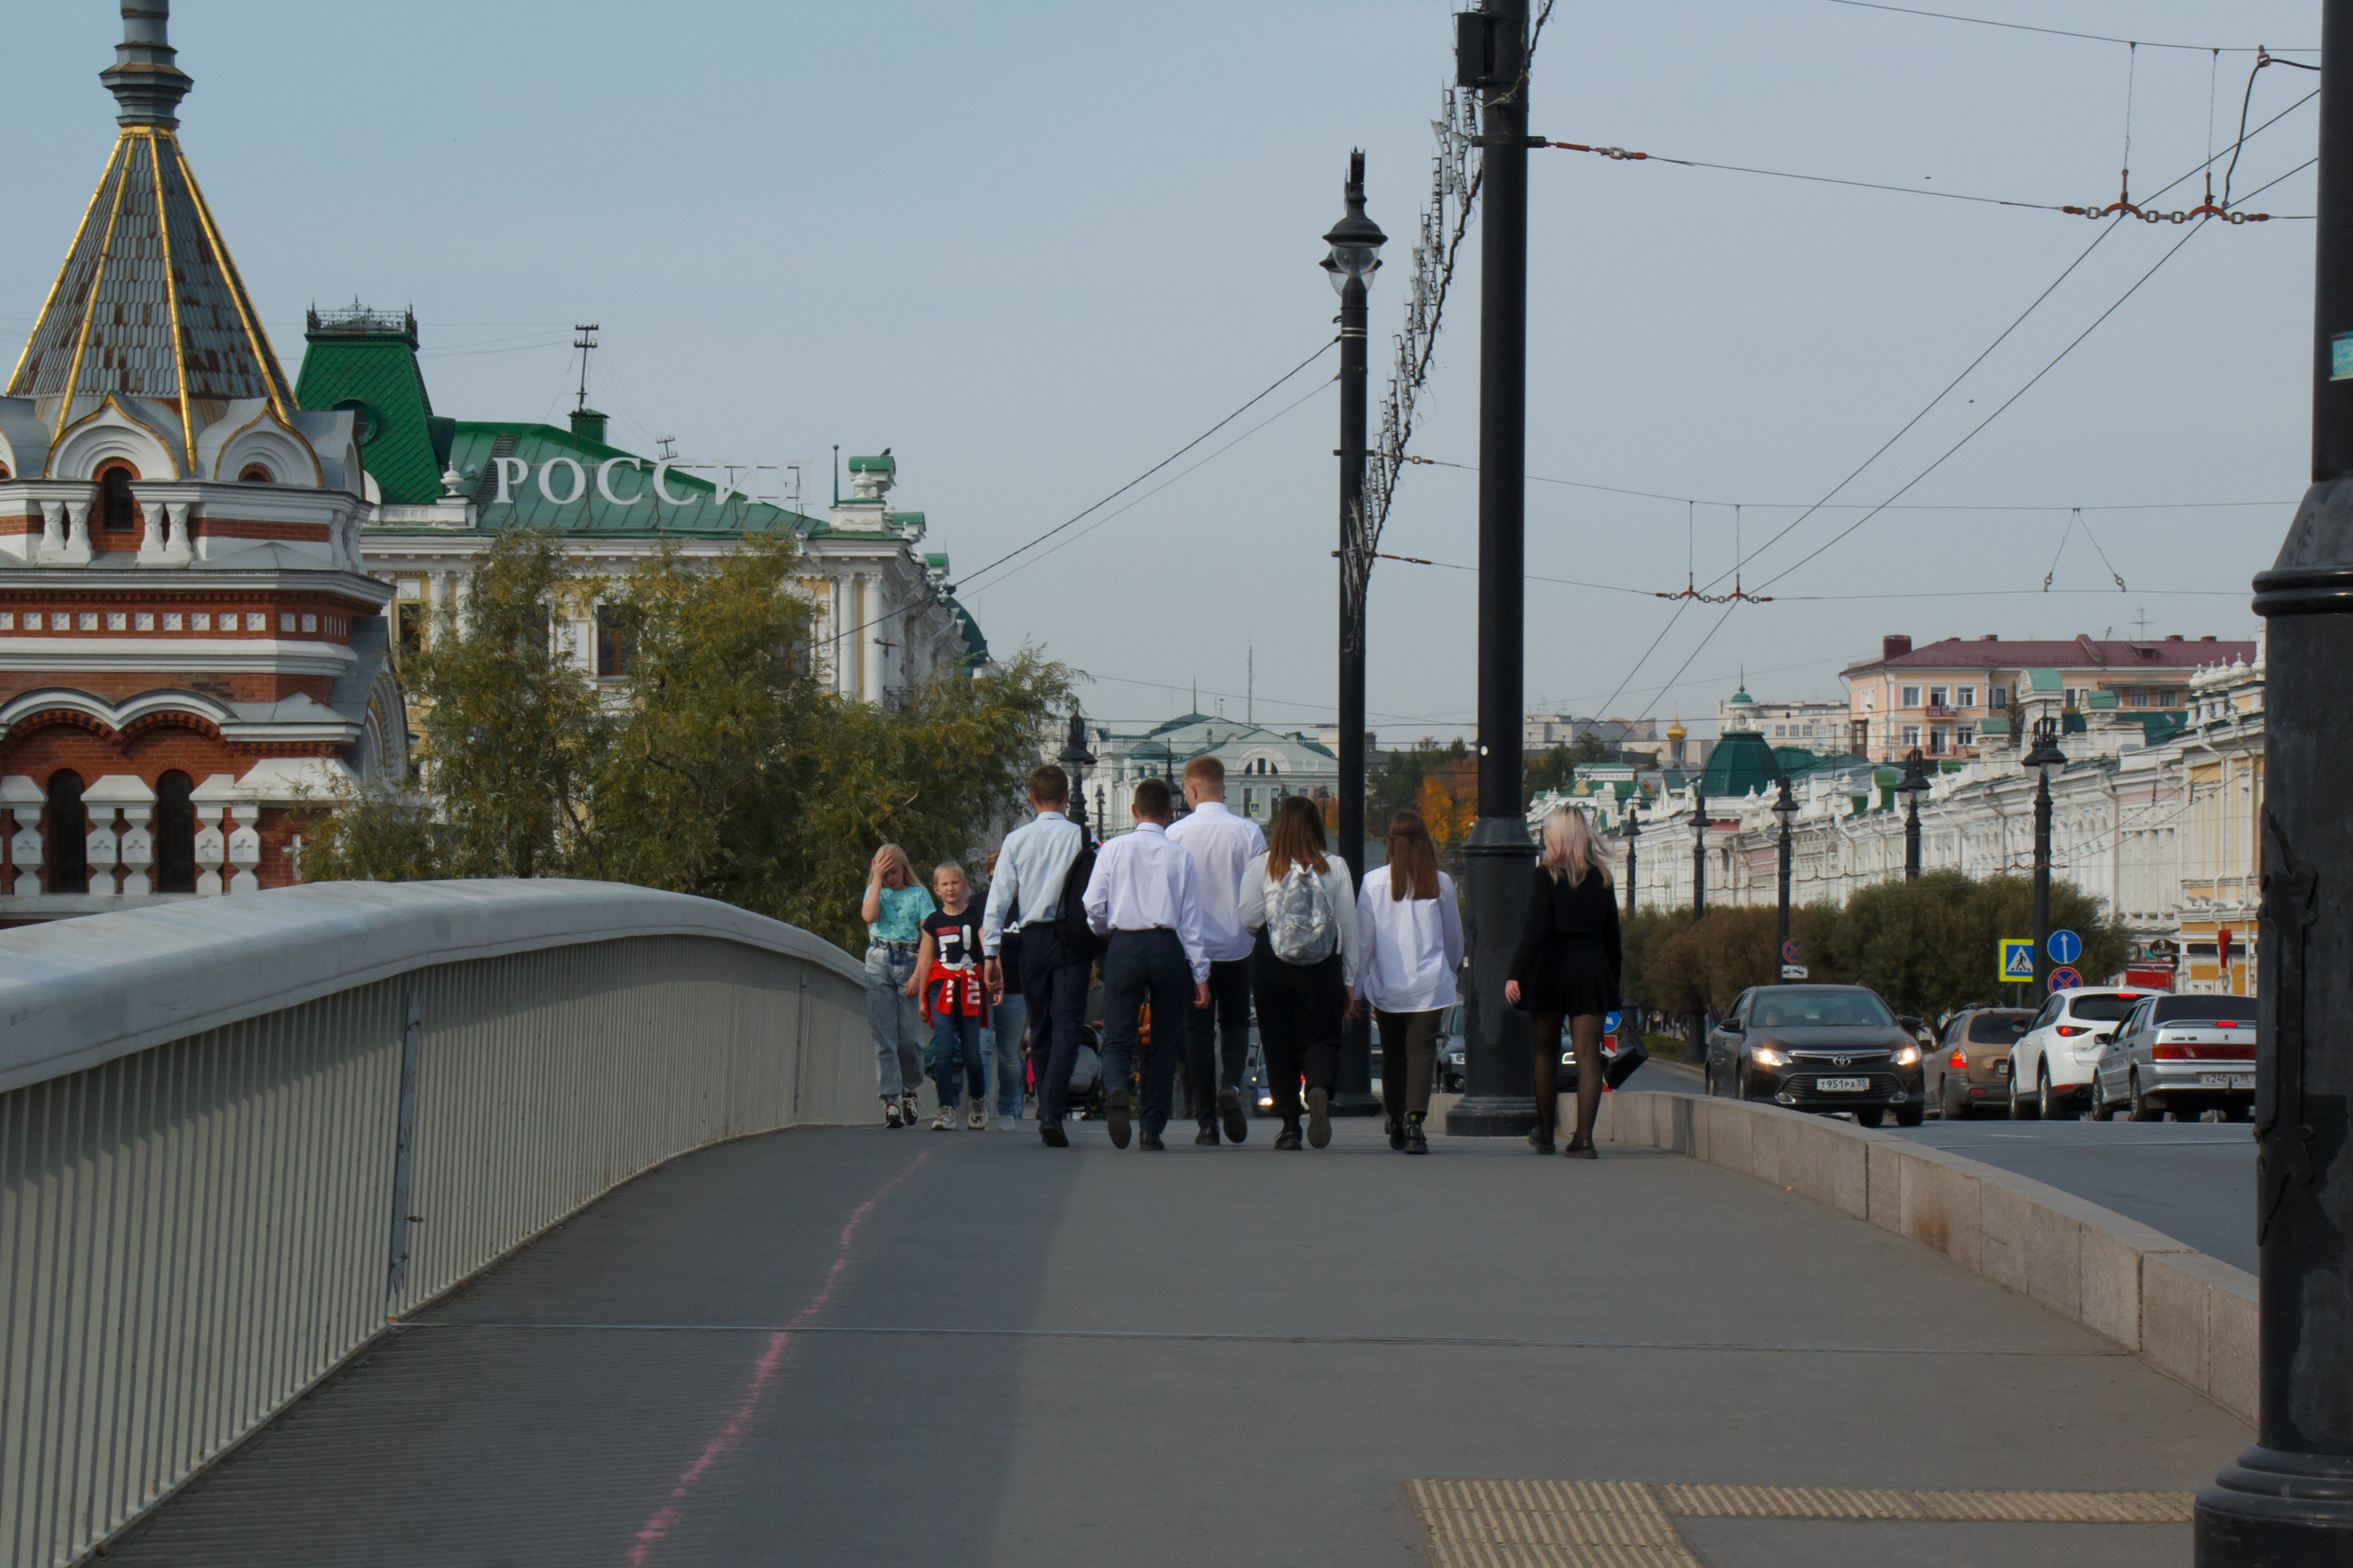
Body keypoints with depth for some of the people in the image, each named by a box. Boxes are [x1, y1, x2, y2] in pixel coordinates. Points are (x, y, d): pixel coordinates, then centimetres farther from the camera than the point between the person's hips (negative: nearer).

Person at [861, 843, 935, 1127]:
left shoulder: (918, 894, 9)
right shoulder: (875, 891, 17)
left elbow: (928, 936, 0)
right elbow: (869, 915, -5)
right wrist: (877, 880, 0)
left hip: (909, 963, -1)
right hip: (878, 964, 2)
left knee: (909, 1037, -4)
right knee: (883, 1037, -6)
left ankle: (909, 1090, 19)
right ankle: (890, 1101, -8)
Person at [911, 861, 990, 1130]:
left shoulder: (975, 917, 4)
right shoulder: (933, 921, 10)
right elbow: (924, 960, 13)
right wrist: (922, 997, 12)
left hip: (970, 987, -1)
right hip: (940, 987, 1)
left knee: (971, 1051, 2)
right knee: (944, 1050, -8)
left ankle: (979, 1101, 25)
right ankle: (946, 1110, -7)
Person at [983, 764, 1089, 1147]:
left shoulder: (1016, 840, 3)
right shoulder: (1082, 837, -2)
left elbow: (998, 899, -1)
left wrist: (992, 955, 1)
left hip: (1030, 938, 2)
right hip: (1072, 939, -2)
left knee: (1040, 1027, 15)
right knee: (1068, 1026, -6)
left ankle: (1045, 1106, 25)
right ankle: (1052, 1113, -21)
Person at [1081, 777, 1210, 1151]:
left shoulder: (1114, 849, 2)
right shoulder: (1179, 856, 2)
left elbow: (1093, 906, -2)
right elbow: (1191, 919, 2)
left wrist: (1104, 934, 21)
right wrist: (1200, 974, 6)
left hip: (1123, 947, 0)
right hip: (1168, 948, 0)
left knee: (1117, 1039, 3)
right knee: (1164, 1042, 10)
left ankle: (1116, 1088, -29)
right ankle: (1153, 1129, 6)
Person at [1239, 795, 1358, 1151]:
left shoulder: (1260, 866, -2)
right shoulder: (1335, 867, 0)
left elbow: (1248, 920, -4)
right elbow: (1349, 925, 3)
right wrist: (1349, 981, 10)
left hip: (1271, 962, 0)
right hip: (1322, 965, 0)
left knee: (1279, 1042, 8)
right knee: (1321, 1037, 4)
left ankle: (1290, 1124, 7)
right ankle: (1320, 1089, -27)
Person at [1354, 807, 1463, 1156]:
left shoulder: (1373, 882, -4)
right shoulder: (1440, 882, -1)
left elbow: (1362, 940, 0)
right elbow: (1454, 937, 11)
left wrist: (1357, 987, 8)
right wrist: (1449, 970, 30)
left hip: (1386, 985, 1)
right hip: (1430, 984, -1)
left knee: (1392, 1054, 14)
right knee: (1422, 1050, -3)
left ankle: (1395, 1124, 24)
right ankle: (1415, 1121, -20)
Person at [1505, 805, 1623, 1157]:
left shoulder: (1546, 875, -8)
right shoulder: (1600, 876, 4)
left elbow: (1535, 930, -14)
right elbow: (1611, 931, 8)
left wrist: (1516, 974, -14)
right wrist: (1613, 976, 17)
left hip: (1551, 967, -2)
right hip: (1591, 967, 2)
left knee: (1546, 1053, 13)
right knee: (1588, 1055, -2)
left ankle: (1545, 1135, 23)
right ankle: (1584, 1138, -12)